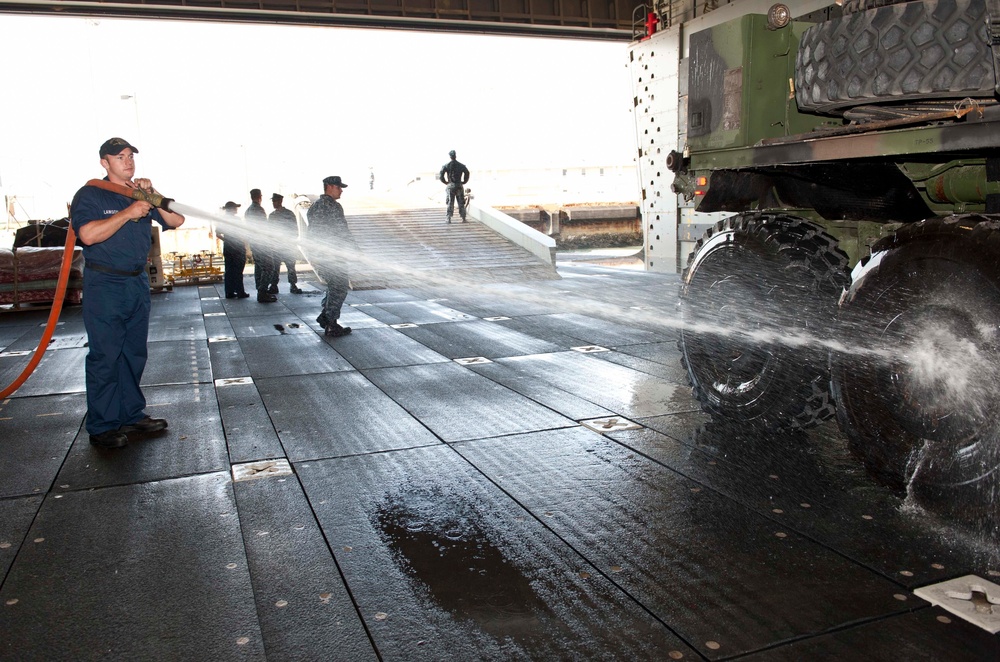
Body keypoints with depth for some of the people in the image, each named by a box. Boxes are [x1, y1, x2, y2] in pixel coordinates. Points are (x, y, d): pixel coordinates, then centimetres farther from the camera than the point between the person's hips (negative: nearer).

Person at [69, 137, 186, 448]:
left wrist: (152, 195, -8)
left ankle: (132, 414, 22)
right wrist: (128, 213, -20)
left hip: (138, 282, 6)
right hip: (104, 285, -6)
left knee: (134, 353, 11)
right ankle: (102, 426, 3)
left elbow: (176, 221, 5)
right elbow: (88, 234, -21)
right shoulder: (89, 194, -5)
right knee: (104, 356, -4)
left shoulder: (142, 193, 13)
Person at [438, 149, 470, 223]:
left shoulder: (446, 165, -3)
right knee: (461, 203, 7)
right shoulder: (461, 165, 0)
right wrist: (464, 182, 6)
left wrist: (445, 182, 5)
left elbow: (441, 175, -7)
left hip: (450, 186, 0)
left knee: (450, 203, 4)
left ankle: (449, 219, -2)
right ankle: (463, 218, 7)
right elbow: (467, 173, -3)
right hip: (459, 186, 0)